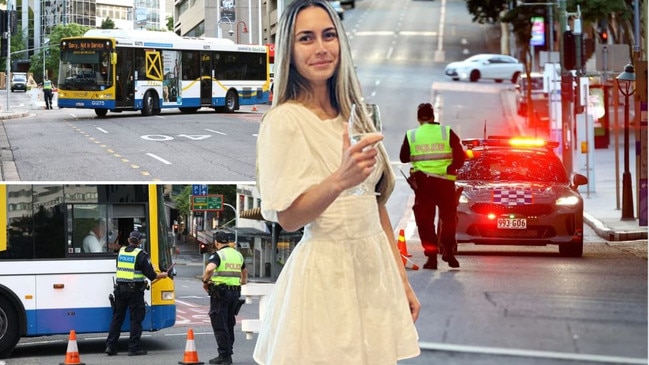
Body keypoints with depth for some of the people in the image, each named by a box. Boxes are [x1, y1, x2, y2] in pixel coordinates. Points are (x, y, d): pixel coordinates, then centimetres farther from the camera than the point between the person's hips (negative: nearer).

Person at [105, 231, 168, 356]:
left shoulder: (121, 251, 9)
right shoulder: (141, 254, -9)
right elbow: (151, 275, -10)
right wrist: (163, 275, 8)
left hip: (120, 288, 5)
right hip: (134, 290, -5)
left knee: (117, 317, 11)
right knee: (136, 318, 2)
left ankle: (110, 346, 9)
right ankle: (134, 347, 1)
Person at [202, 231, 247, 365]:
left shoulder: (218, 255, -8)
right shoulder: (238, 255, 15)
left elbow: (209, 268, -28)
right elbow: (244, 271, 33)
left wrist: (205, 281, -10)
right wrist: (244, 281, 52)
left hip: (220, 293, -7)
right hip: (235, 292, 7)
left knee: (220, 325, -2)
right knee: (229, 324, 16)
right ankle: (228, 353, 18)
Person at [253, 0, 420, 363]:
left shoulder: (355, 115, 10)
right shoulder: (284, 121, -10)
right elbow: (287, 217, -16)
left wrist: (403, 281, 13)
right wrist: (340, 179, -33)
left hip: (376, 269, 6)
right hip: (325, 275, -6)